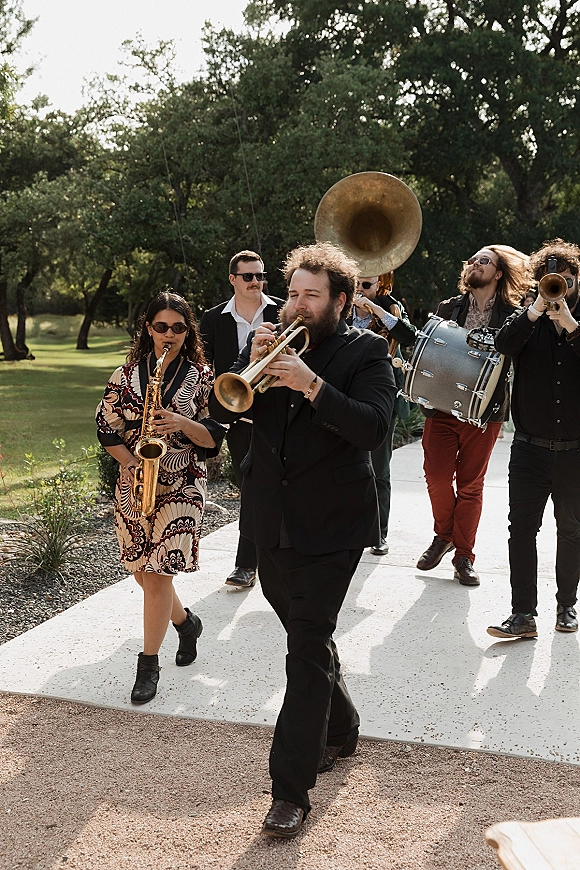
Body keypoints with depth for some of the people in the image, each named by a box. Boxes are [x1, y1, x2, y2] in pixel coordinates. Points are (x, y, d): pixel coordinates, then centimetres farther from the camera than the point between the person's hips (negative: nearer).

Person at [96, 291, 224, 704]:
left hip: (182, 485, -3)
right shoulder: (127, 374, 5)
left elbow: (214, 437, -2)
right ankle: (186, 622, 39)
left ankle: (149, 664, 4)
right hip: (134, 484, 3)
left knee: (157, 572, -8)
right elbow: (107, 429, 4)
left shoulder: (202, 376, 0)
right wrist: (131, 462, -10)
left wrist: (183, 424, -20)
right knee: (142, 570, 11)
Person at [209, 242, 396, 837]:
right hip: (271, 521, 5)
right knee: (308, 637, 19)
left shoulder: (365, 352, -4)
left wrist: (310, 384, -28)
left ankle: (291, 788, 0)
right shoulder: (274, 340, 9)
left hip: (331, 525, -5)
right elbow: (220, 410, 1)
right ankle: (340, 730, 42)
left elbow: (372, 426, -20)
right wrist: (252, 363, -15)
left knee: (308, 648, -8)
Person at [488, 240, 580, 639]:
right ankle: (523, 614, 0)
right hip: (531, 448, 0)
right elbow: (503, 344, -15)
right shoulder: (527, 318, 5)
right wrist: (537, 309, -24)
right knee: (522, 528, -4)